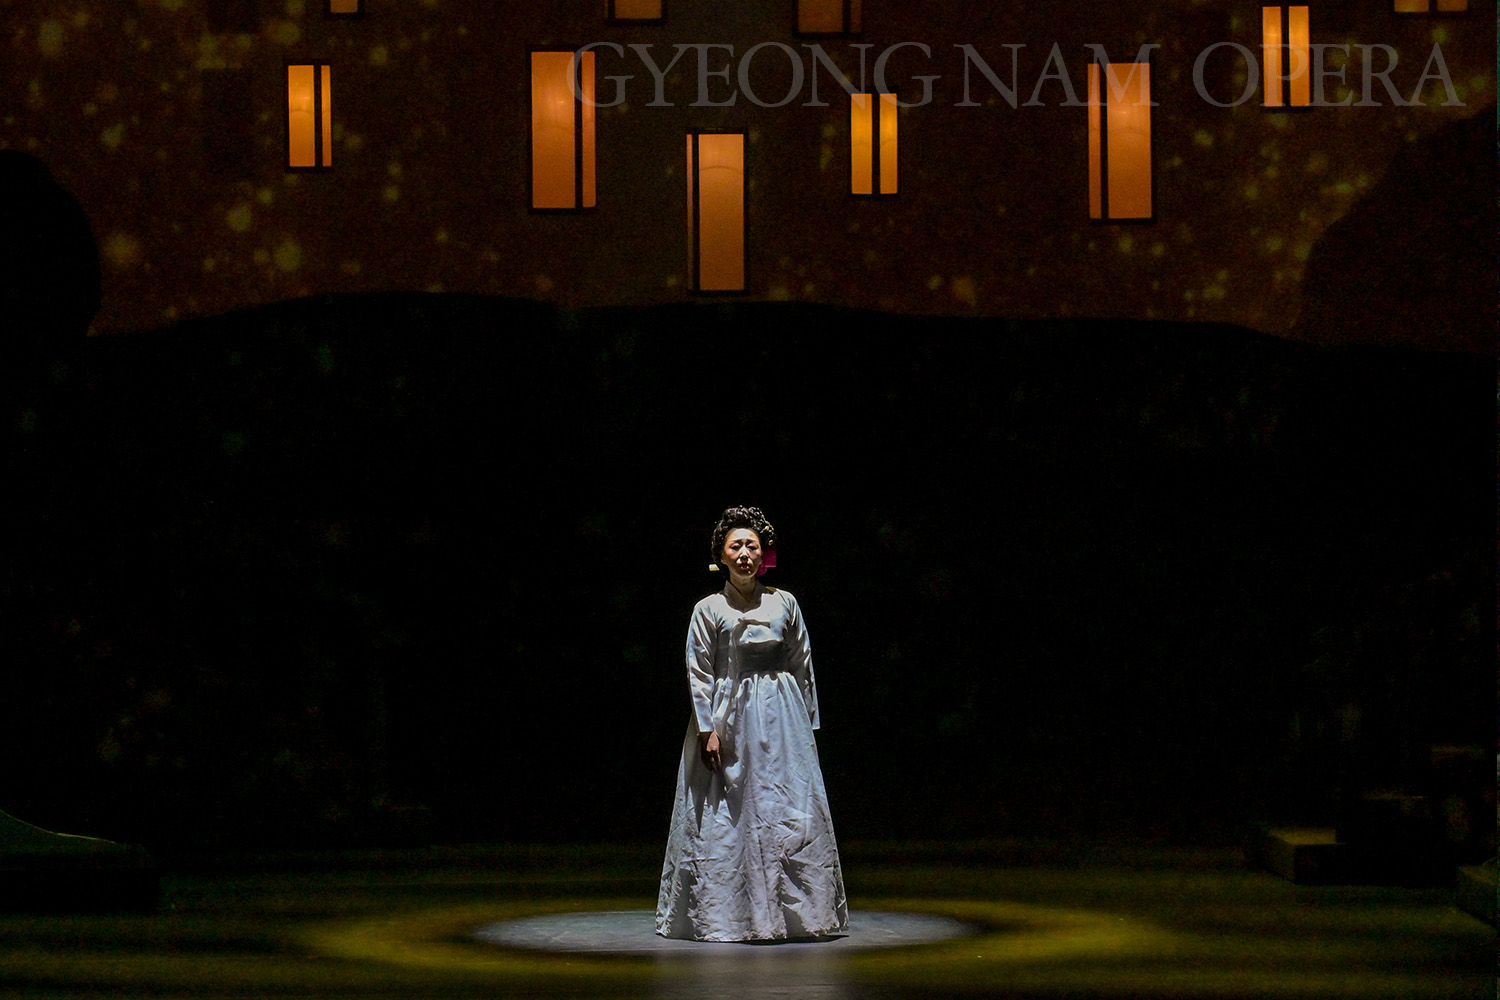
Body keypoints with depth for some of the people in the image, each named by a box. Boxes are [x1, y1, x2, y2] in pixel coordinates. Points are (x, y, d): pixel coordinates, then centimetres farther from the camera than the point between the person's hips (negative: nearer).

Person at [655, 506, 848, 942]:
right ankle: (722, 916, 6)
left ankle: (797, 911, 7)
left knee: (791, 817, 1)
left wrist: (807, 724, 9)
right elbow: (699, 673, -2)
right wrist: (708, 729, -10)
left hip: (781, 723, 2)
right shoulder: (709, 610, 0)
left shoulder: (785, 604, 6)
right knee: (723, 821, -1)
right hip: (727, 721, -2)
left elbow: (802, 667, 11)